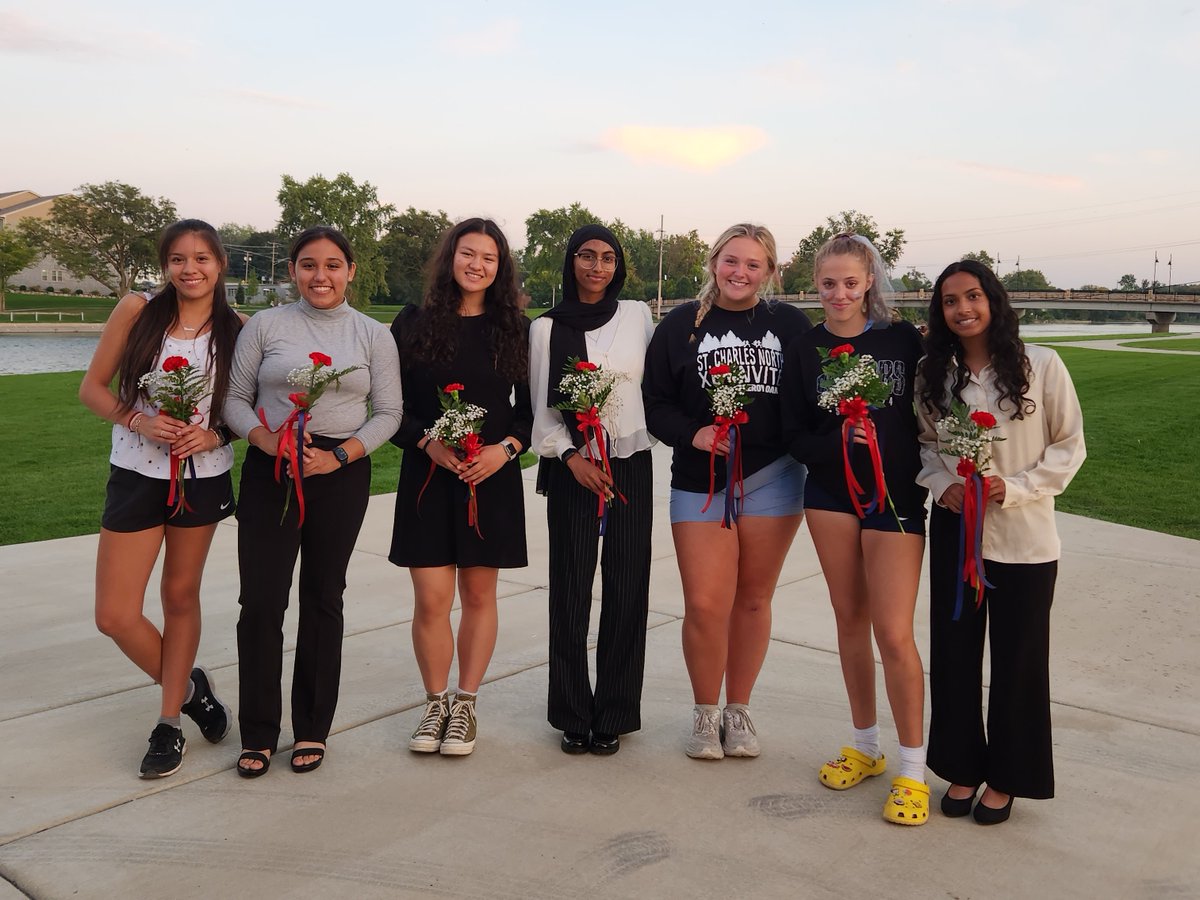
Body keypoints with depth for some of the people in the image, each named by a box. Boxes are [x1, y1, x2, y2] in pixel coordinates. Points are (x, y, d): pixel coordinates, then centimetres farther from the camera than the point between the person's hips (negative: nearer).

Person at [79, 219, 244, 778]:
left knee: (181, 596, 13)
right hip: (136, 476, 0)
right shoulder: (137, 312, -5)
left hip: (203, 476, 0)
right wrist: (138, 421, -18)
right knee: (115, 616, -2)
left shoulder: (237, 330, -4)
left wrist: (214, 434, -15)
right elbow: (92, 387, -1)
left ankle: (170, 723, 28)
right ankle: (187, 687, 25)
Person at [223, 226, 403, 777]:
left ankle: (312, 729, 21)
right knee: (261, 600, -4)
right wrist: (267, 440, -14)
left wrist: (340, 455, -11)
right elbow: (235, 397, 5)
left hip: (342, 473, 0)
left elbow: (388, 412, 3)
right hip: (270, 471, 0)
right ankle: (257, 733, 11)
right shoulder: (265, 325, 4)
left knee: (323, 599, 8)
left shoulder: (373, 335, 5)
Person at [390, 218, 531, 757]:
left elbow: (530, 407, 6)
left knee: (479, 594, 8)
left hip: (493, 478, 1)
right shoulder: (414, 324, 2)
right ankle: (436, 704, 20)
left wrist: (506, 447, -12)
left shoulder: (514, 329, 5)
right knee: (431, 599, -1)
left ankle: (465, 706, 23)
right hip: (427, 475, -1)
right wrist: (428, 442, -14)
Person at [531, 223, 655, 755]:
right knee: (571, 591, 0)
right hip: (571, 467, 0)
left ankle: (614, 715, 15)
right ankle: (573, 715, 14)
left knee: (626, 591, 1)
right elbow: (541, 408, 3)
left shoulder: (637, 316, 6)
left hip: (631, 465, 1)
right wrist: (570, 457, -8)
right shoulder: (547, 327, 4)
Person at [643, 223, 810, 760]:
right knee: (704, 604, -5)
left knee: (753, 600, 10)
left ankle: (738, 711, 28)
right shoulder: (681, 325, 3)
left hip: (773, 478, 1)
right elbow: (655, 402, 3)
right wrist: (692, 434, -14)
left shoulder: (790, 325, 5)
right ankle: (705, 715, 18)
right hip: (700, 480, -1)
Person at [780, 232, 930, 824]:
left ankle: (912, 770, 8)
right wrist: (839, 440, -19)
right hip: (831, 495, 3)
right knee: (850, 621, 12)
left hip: (897, 497, -2)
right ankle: (865, 747, 29)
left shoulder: (904, 340, -2)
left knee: (893, 632, -7)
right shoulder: (804, 351, 2)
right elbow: (796, 437, 0)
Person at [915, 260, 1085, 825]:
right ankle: (962, 768, 28)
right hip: (954, 531, 3)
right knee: (953, 652, 10)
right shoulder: (933, 374, 2)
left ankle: (1005, 778, 26)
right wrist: (943, 485, -8)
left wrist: (1014, 487, -16)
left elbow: (1069, 446, -3)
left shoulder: (1040, 365, -8)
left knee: (1017, 660, 8)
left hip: (1023, 539, -3)